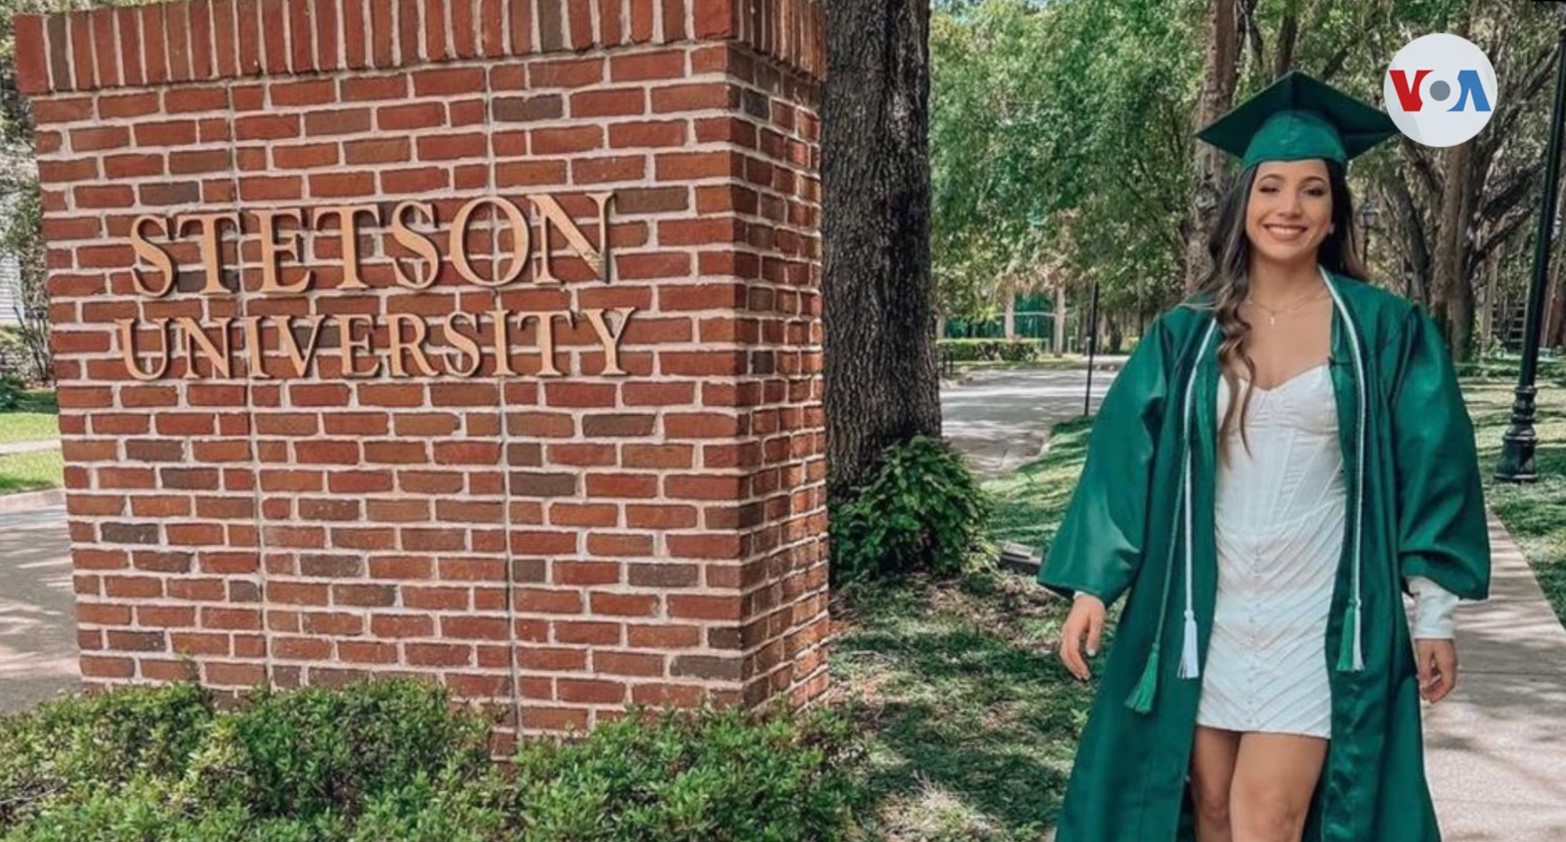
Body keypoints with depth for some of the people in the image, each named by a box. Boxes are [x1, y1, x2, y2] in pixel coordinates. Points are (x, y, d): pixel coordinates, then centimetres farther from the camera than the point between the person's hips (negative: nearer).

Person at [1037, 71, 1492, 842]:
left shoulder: (1386, 332, -2)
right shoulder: (1185, 334, 1)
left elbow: (1429, 472, 0)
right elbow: (1125, 458, 2)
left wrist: (1433, 615, -1)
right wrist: (1091, 585, -2)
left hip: (1318, 620, -2)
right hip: (1202, 613, 2)